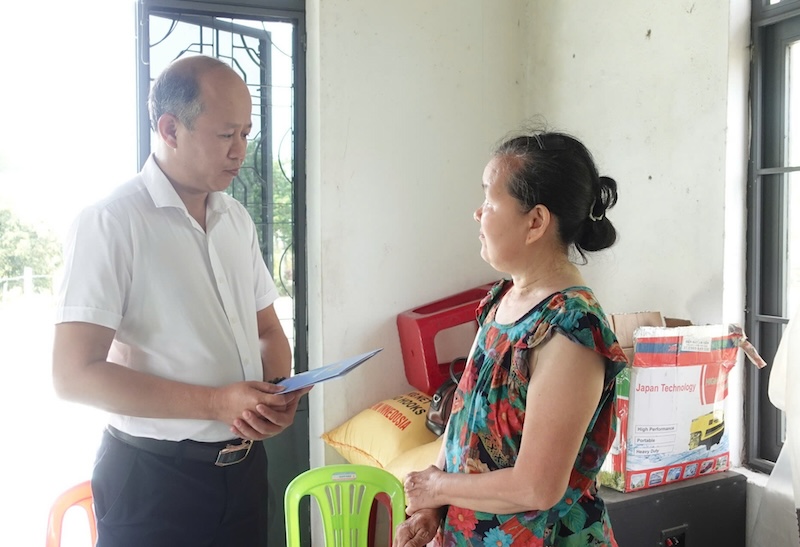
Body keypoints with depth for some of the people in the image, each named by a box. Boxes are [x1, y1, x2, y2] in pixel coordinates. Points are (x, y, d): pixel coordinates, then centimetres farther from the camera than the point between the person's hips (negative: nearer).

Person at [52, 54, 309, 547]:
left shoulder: (236, 219, 6)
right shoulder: (110, 223, -15)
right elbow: (74, 374, -19)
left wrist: (277, 393, -8)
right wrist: (218, 402, -22)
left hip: (245, 464, 6)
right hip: (152, 475, -6)